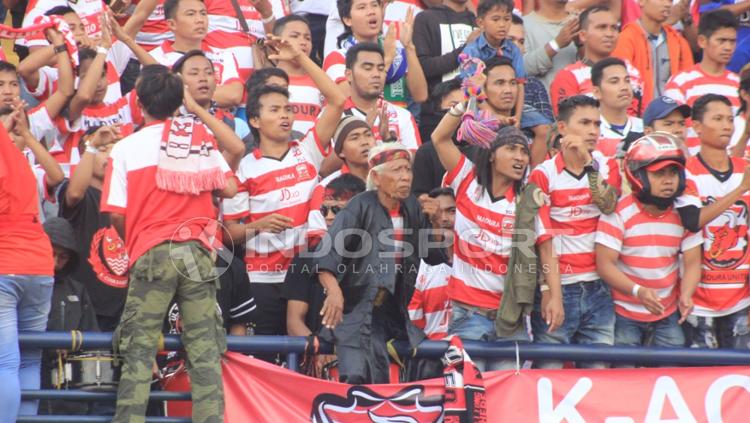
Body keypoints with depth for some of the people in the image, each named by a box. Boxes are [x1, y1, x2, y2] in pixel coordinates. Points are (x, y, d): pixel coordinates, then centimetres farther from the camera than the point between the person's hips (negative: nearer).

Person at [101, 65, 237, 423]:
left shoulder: (126, 148, 3)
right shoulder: (201, 138, 9)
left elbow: (116, 212, -2)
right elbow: (229, 189, 6)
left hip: (151, 253, -2)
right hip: (197, 251, 2)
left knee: (139, 352, -1)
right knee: (205, 351, 2)